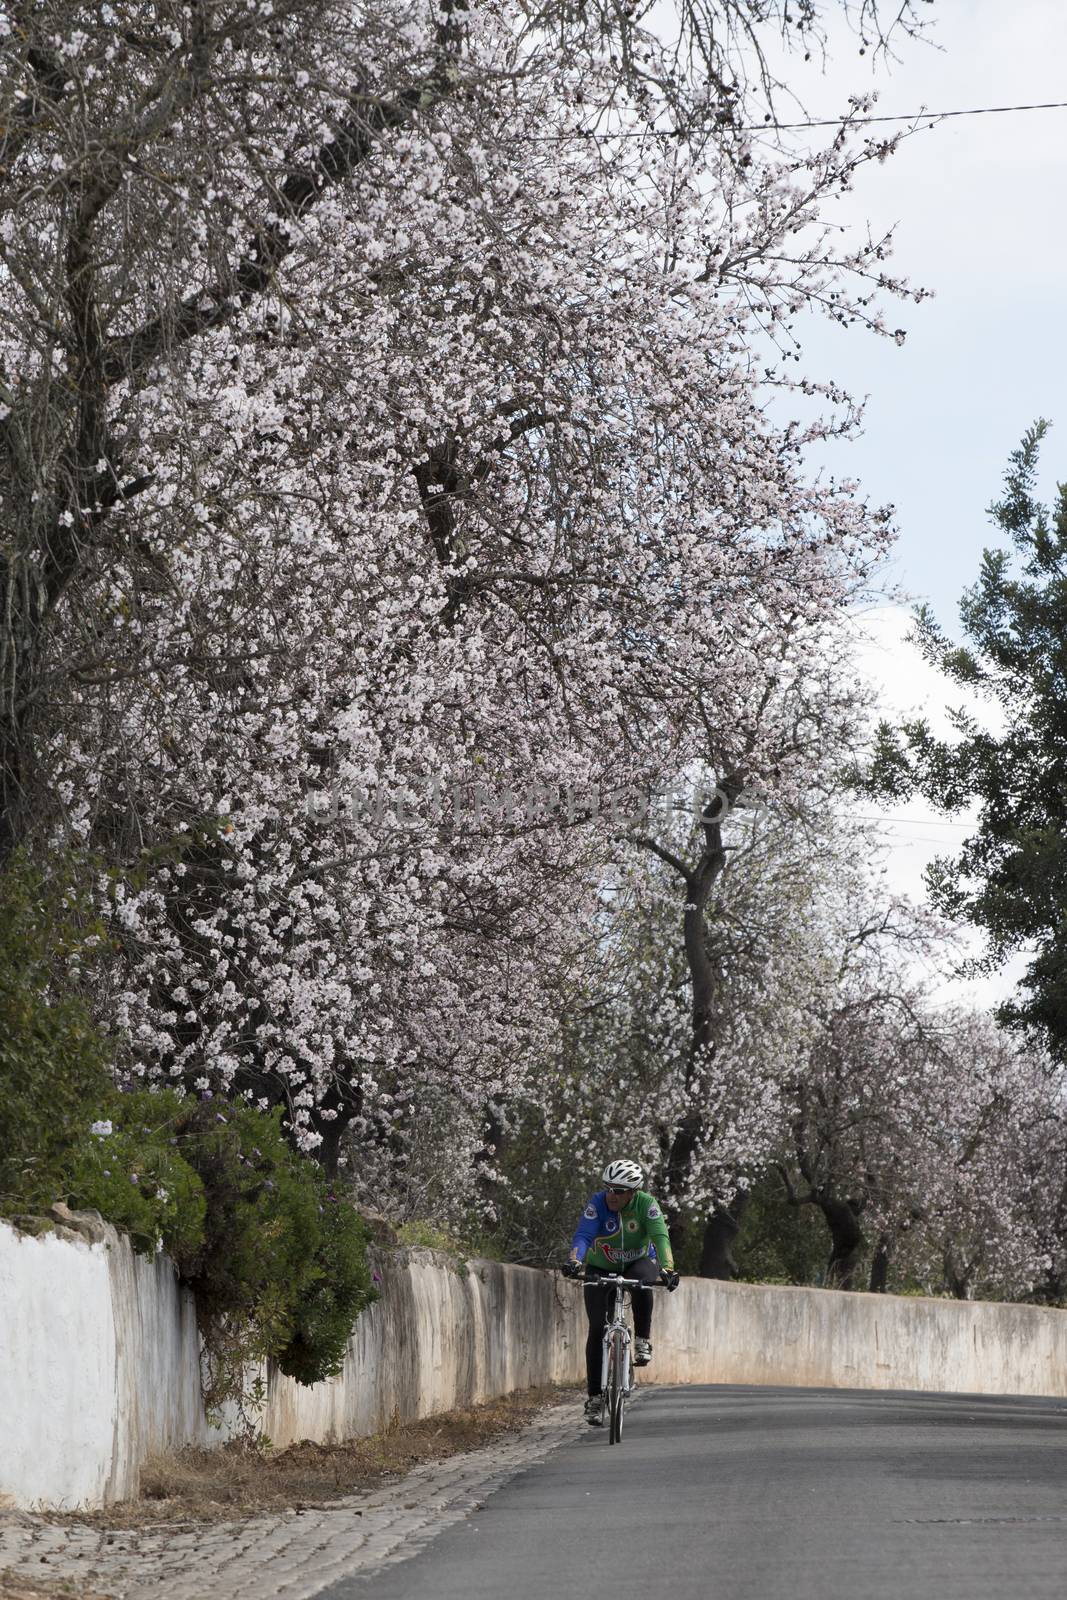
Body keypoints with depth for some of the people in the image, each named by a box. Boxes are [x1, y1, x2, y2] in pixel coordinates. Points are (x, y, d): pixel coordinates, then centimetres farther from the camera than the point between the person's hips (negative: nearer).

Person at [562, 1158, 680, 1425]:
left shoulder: (646, 1204, -22)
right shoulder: (598, 1203, -22)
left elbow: (660, 1236, -33)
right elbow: (583, 1235, -33)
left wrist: (668, 1268, -50)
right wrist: (573, 1261, -53)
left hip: (638, 1262, -1)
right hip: (600, 1268, 1)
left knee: (642, 1283, -38)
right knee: (597, 1328, -11)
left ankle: (643, 1342, -19)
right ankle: (595, 1396, -4)